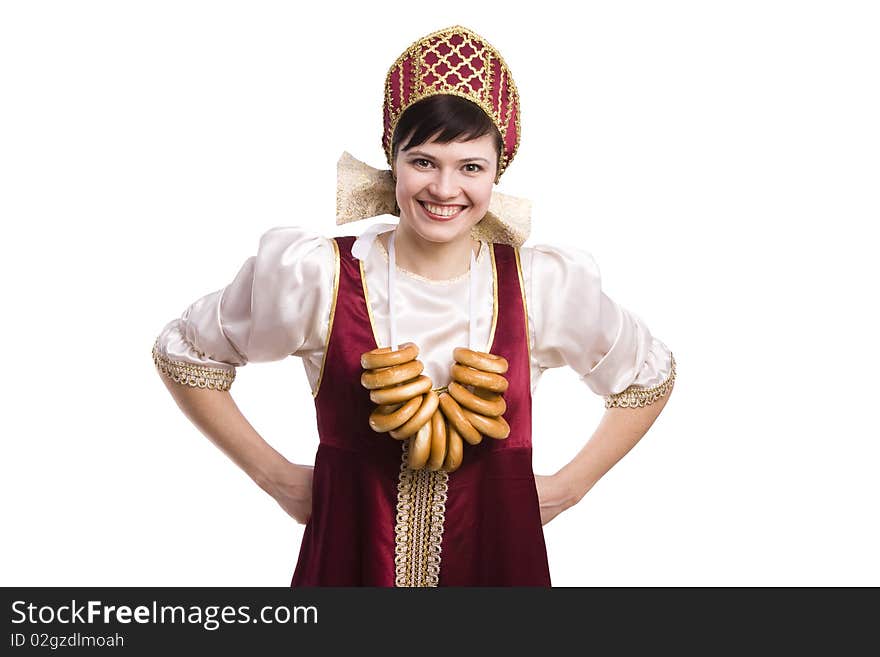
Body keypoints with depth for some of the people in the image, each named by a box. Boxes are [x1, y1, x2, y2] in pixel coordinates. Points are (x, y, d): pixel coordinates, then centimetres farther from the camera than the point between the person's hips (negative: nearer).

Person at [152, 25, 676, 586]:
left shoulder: (546, 284, -7)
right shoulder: (316, 276, -11)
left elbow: (651, 376, 11)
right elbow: (181, 353, 3)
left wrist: (570, 486, 5)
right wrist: (273, 473, 1)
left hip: (497, 559, 1)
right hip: (349, 555, 0)